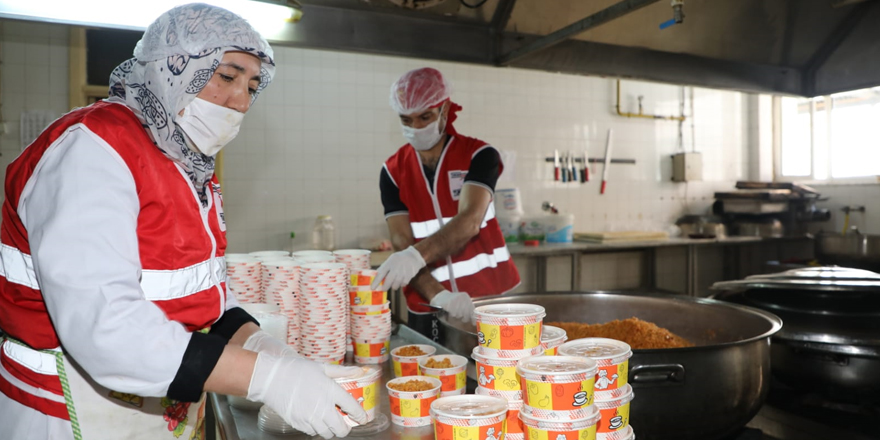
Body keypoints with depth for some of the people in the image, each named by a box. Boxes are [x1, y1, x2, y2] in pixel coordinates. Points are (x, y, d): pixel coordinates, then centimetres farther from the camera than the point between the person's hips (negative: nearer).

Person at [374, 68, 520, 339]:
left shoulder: (479, 156, -7)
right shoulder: (393, 171, 0)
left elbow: (469, 222, -22)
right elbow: (401, 243, -8)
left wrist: (417, 255, -39)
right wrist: (439, 296, -24)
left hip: (491, 298, -1)